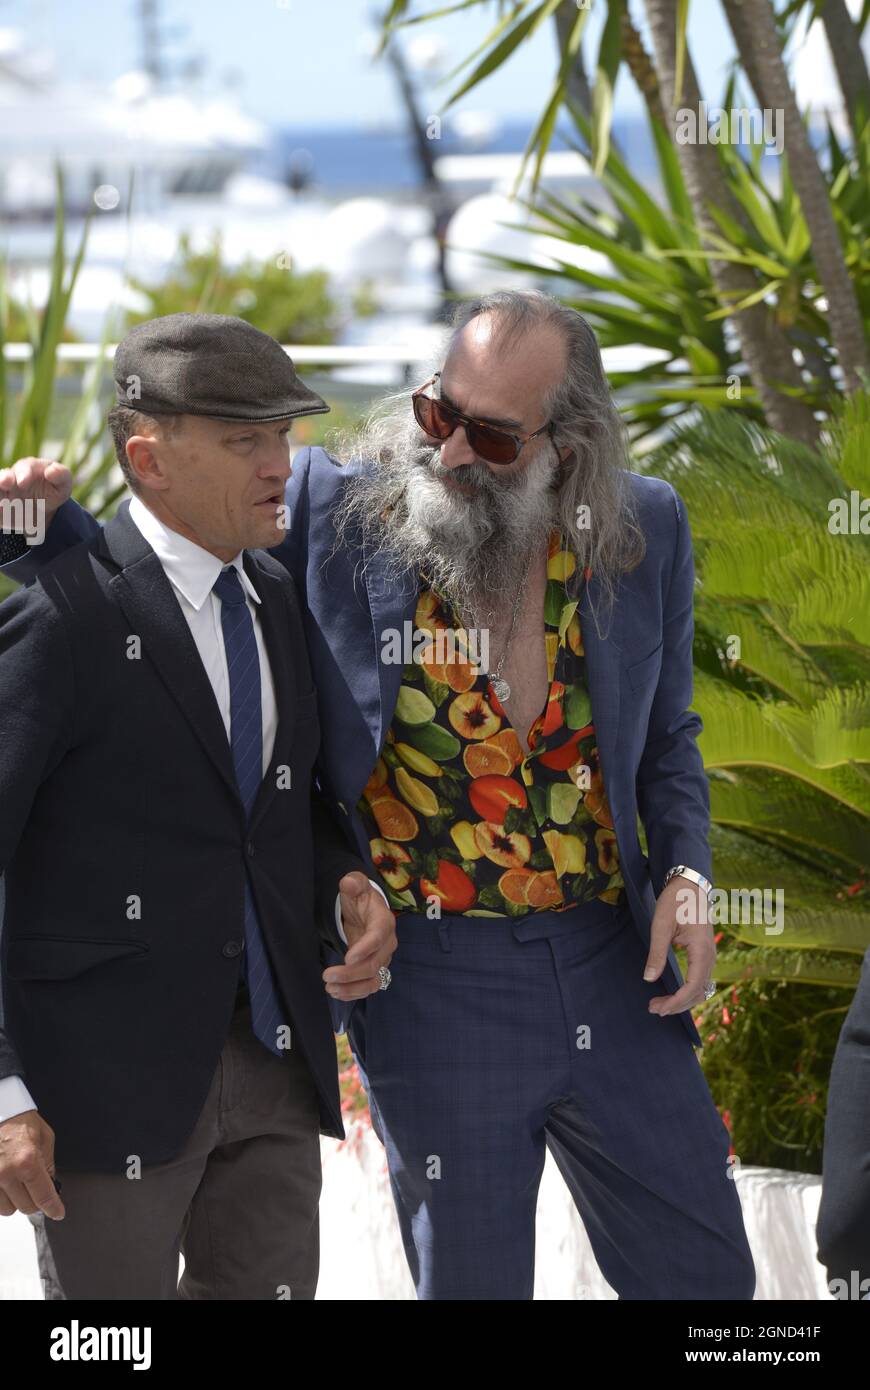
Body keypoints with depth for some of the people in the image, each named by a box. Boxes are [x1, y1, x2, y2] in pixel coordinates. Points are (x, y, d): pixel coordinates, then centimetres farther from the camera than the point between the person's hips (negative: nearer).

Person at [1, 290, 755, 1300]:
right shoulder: (334, 509, -9)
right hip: (439, 980, -3)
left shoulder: (644, 531, -1)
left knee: (704, 1274, 12)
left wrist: (686, 870, -4)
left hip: (613, 967, 3)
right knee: (473, 1281, 7)